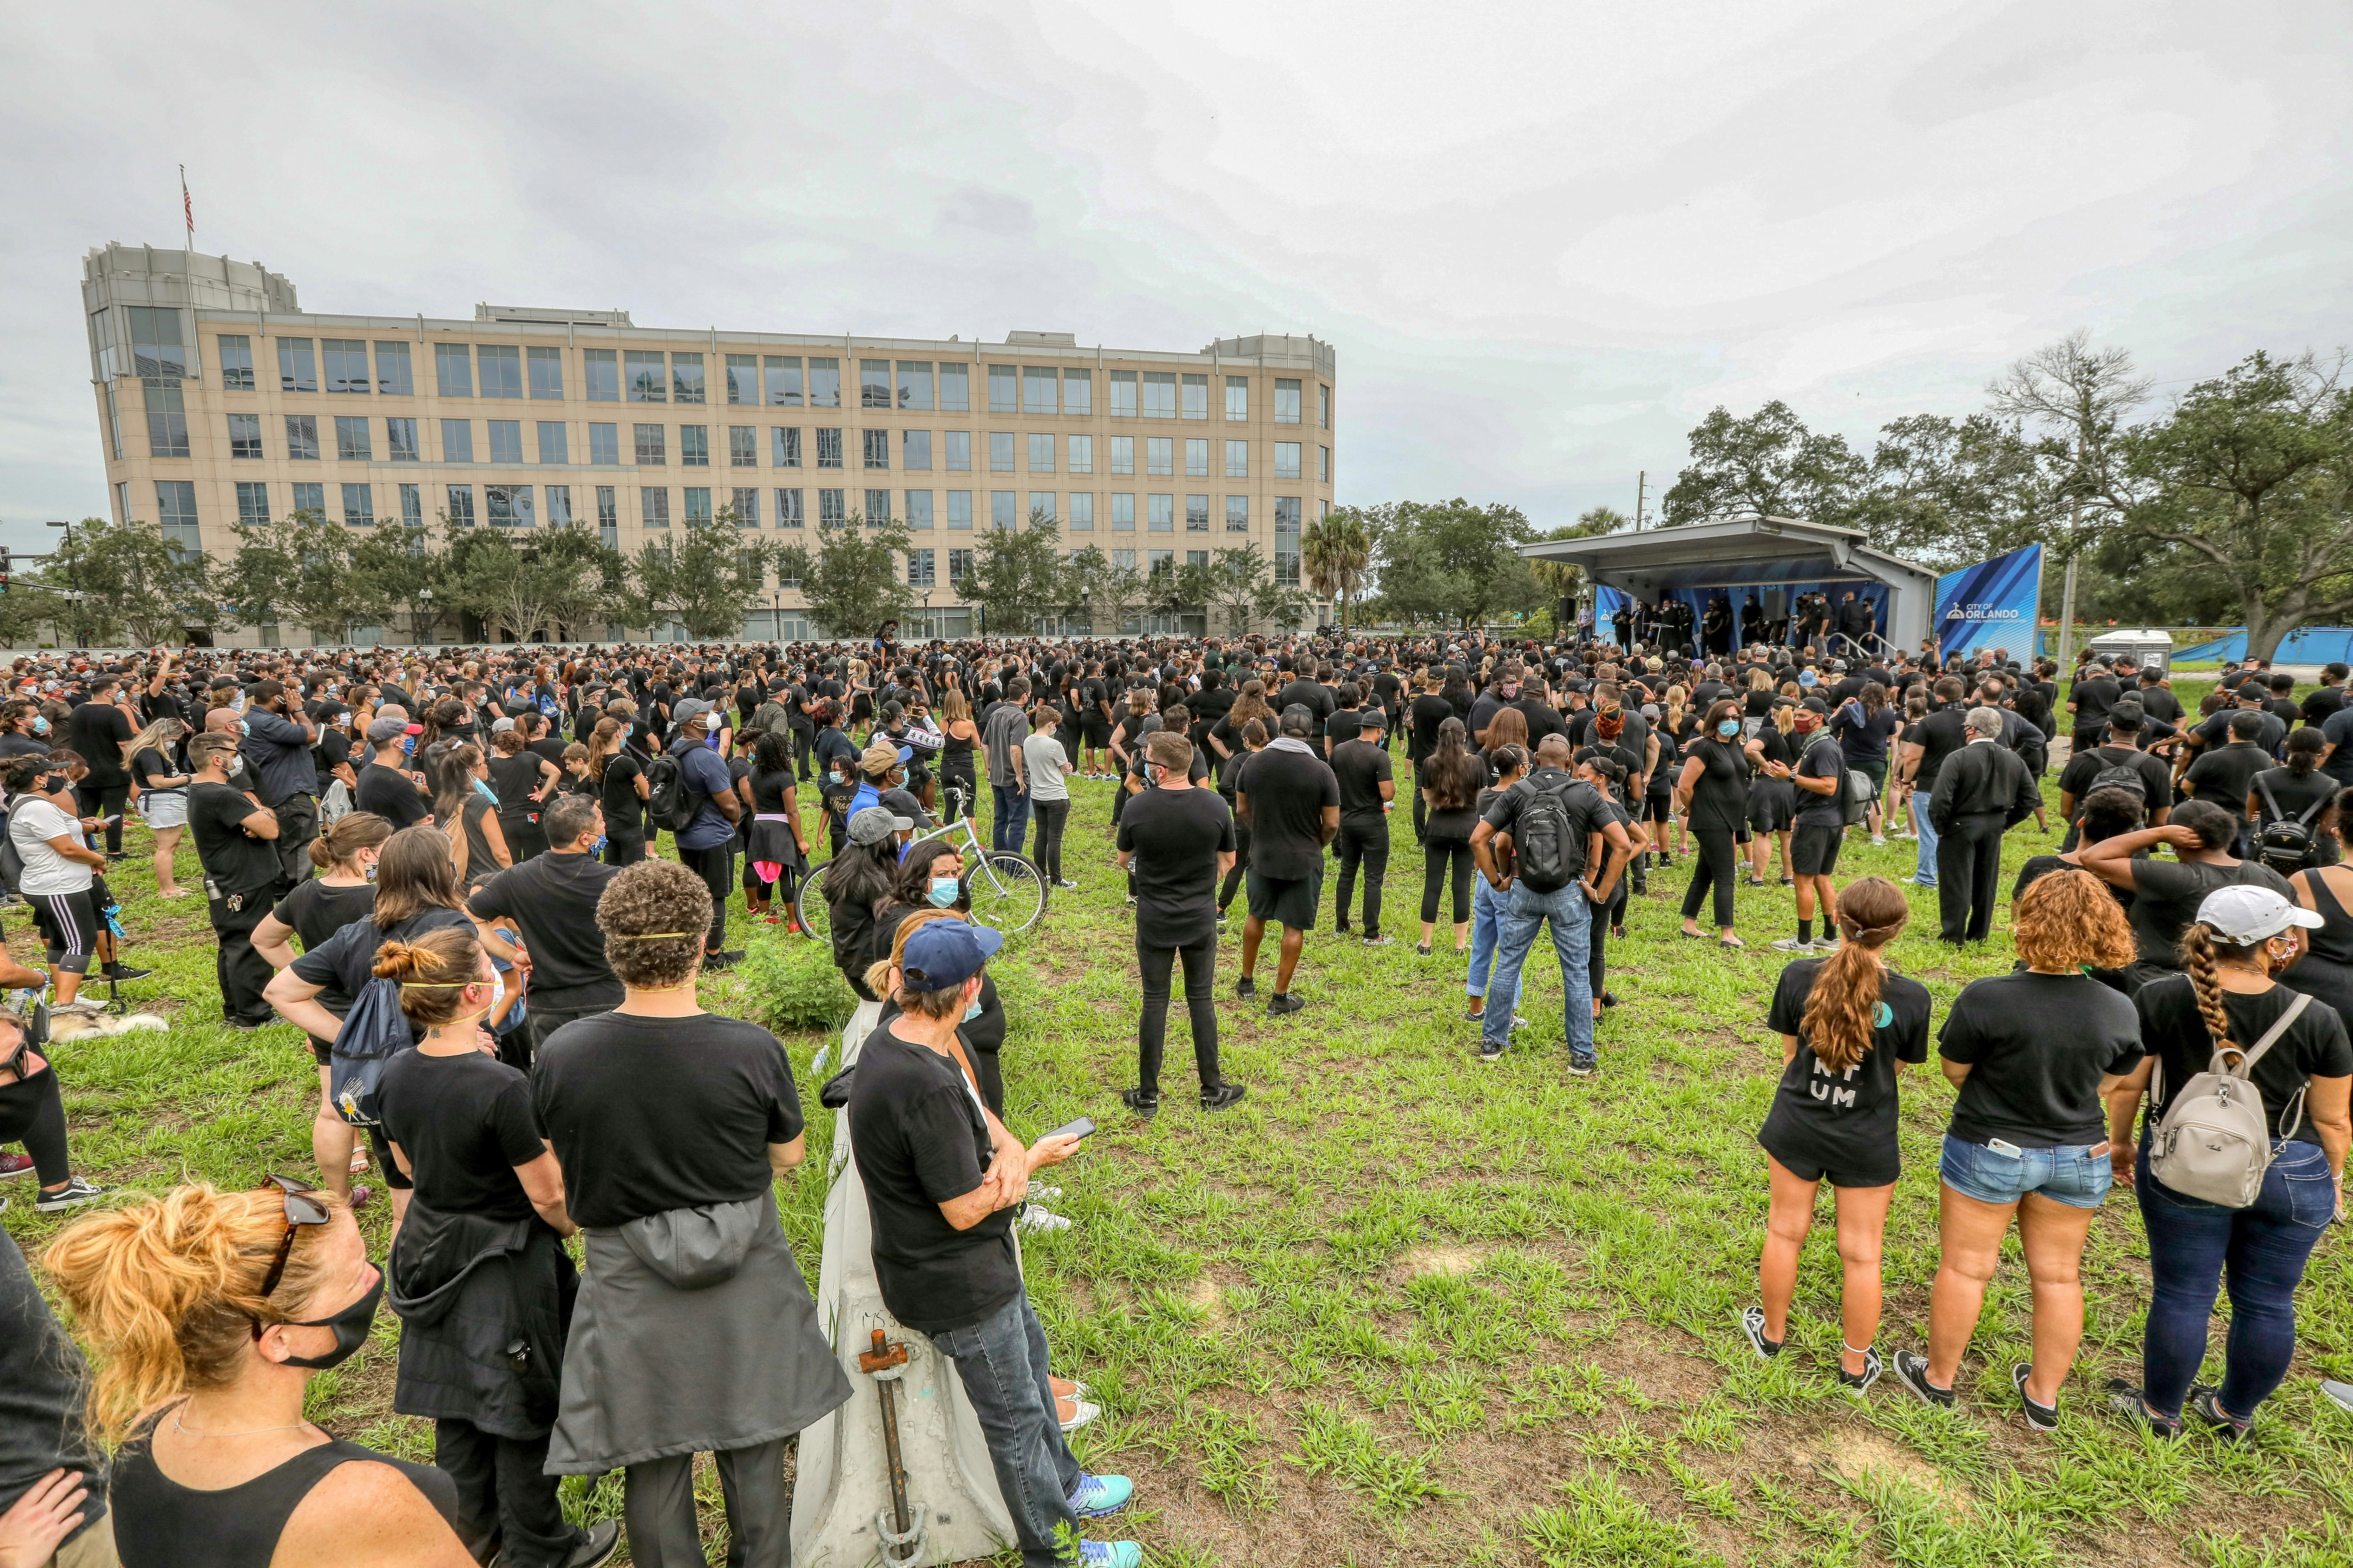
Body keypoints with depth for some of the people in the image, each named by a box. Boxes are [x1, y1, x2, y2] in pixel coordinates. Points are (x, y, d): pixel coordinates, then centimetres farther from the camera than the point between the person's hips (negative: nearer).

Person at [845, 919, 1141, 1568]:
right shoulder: (926, 1088, -36)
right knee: (1015, 1417, 12)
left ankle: (1063, 1484, 51)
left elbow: (971, 1105, 4)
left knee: (1030, 1352, 28)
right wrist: (1034, 1160, -14)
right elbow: (964, 1210, -28)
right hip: (957, 1285, -9)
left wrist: (1010, 1151, -16)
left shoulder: (890, 1038, -7)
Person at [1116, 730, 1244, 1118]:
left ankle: (1148, 1096, 18)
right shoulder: (1216, 806, -11)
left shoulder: (1137, 809, -15)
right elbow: (1228, 861, 2)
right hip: (1201, 920, 1)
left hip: (1154, 922, -1)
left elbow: (1124, 861, 1)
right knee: (1201, 1000, 13)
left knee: (1155, 1003, 9)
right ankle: (1212, 1089, 22)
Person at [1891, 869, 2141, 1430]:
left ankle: (1938, 1378, 28)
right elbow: (2108, 1085, 2)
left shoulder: (1986, 999, -26)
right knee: (2058, 1275, 18)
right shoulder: (2120, 1012, -12)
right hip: (2080, 1157, 4)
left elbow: (1954, 1070, -13)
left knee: (1966, 1267, 12)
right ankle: (2044, 1396, 33)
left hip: (1990, 1151, -4)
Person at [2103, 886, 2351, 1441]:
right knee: (2267, 1302, 17)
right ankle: (2234, 1415, 34)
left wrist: (2120, 1142, 11)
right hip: (2291, 1176, 1)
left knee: (2182, 1294, 10)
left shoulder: (2159, 1000, -12)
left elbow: (2127, 1084, -5)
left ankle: (2161, 1412, 26)